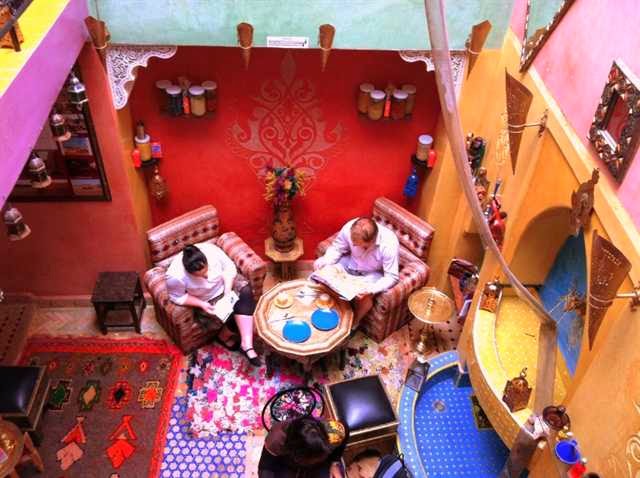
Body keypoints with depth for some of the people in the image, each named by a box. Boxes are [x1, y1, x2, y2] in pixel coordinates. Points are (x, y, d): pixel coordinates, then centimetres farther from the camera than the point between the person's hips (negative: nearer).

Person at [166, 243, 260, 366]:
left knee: (245, 292, -25)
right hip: (206, 301, -3)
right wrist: (201, 304, -24)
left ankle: (247, 344, -25)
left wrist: (228, 291, -23)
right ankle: (224, 336, 14)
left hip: (224, 285, 3)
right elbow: (178, 298, -16)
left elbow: (229, 267, -13)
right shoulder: (176, 277, -33)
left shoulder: (211, 250, -28)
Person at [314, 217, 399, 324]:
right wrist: (324, 261, -28)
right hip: (352, 262, 4)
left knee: (364, 297, -28)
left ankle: (354, 323, 4)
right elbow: (336, 248, -9)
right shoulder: (349, 228, -28)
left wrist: (371, 290, -44)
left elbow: (392, 277, -28)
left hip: (374, 272, -4)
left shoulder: (389, 244, -36)